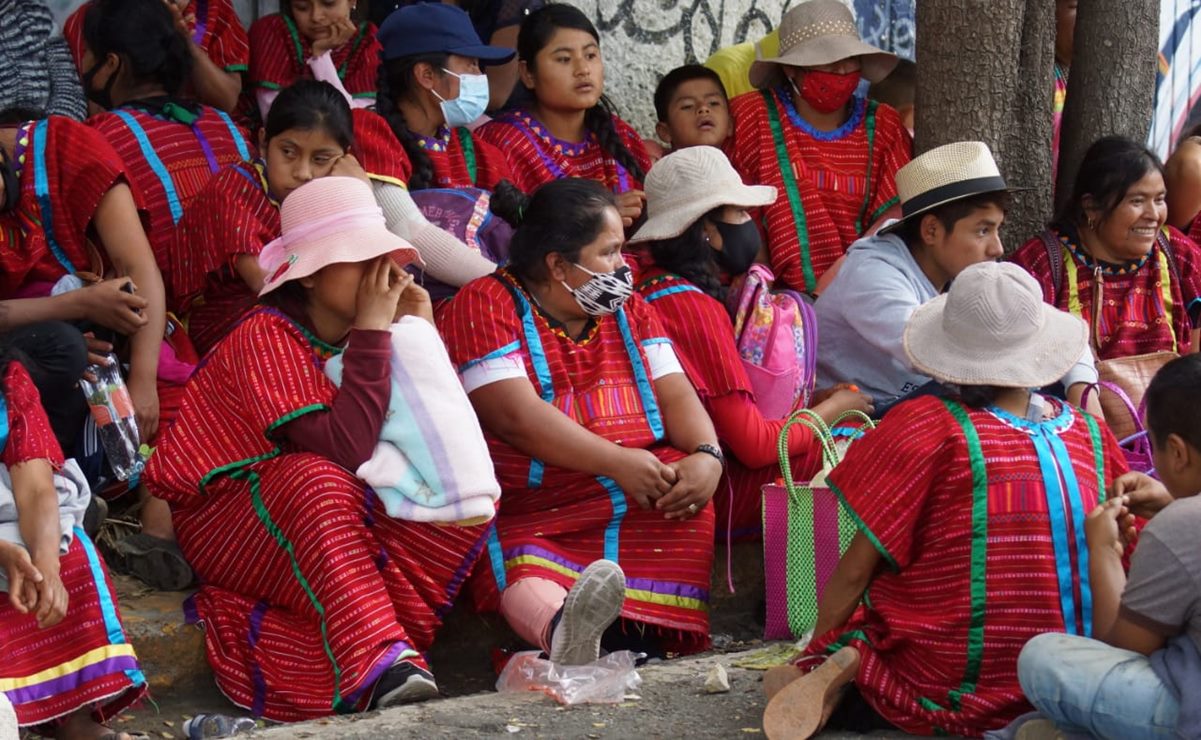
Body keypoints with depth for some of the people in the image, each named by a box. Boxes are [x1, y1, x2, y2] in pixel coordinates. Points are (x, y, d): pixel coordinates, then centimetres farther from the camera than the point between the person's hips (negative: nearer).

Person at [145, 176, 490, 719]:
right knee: (315, 480, -38)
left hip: (328, 523, 7)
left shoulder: (357, 332, 0)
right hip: (224, 521, -7)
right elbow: (346, 451, -33)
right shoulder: (265, 337, -20)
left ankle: (390, 635, -30)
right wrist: (373, 332, -29)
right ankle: (383, 667, -44)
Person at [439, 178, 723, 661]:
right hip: (529, 506, -5)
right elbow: (516, 415, -14)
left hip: (639, 495, 6)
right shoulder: (485, 304, -1)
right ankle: (564, 631, -69)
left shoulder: (627, 307, 20)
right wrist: (616, 462, -22)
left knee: (694, 508, -26)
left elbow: (675, 393, 9)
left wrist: (706, 455, -14)